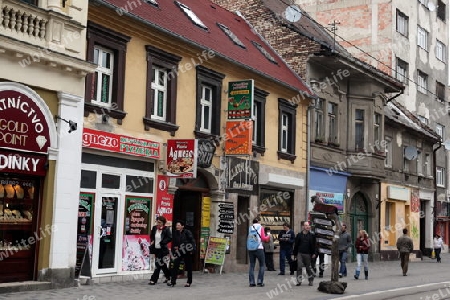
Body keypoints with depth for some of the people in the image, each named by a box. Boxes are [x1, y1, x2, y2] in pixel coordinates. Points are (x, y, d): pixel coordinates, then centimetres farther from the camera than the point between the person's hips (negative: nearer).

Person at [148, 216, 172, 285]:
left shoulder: (166, 229, -12)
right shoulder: (154, 228, 3)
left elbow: (170, 238, -16)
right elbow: (151, 236, 20)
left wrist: (162, 242, -19)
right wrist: (152, 241, 2)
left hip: (162, 249, -6)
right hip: (156, 249, 6)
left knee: (158, 264, -7)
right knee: (162, 264, 16)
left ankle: (153, 280, -4)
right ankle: (168, 276, 33)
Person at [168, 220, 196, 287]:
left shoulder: (187, 232, -10)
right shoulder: (175, 233, 6)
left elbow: (192, 241, -14)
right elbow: (173, 243, 11)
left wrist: (192, 250, -21)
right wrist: (173, 252, 8)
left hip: (187, 252, -4)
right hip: (179, 252, 4)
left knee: (188, 267, 7)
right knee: (175, 266, -5)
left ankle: (189, 282, 19)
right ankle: (173, 281, -2)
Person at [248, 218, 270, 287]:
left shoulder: (250, 228, 10)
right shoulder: (260, 227, 0)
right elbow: (263, 238, -6)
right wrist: (268, 236, 14)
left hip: (251, 249, 3)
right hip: (259, 248, -3)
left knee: (252, 265, 7)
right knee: (262, 265, 7)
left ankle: (251, 282, 1)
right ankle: (260, 282, -1)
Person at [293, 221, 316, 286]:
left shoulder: (311, 235, 5)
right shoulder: (299, 235, 4)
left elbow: (313, 245, 5)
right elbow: (296, 245, 7)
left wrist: (313, 253, -3)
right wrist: (295, 253, 5)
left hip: (308, 254, 0)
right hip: (300, 253, 0)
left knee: (308, 267, 8)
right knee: (299, 267, -8)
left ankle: (311, 281, 21)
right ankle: (299, 281, -4)